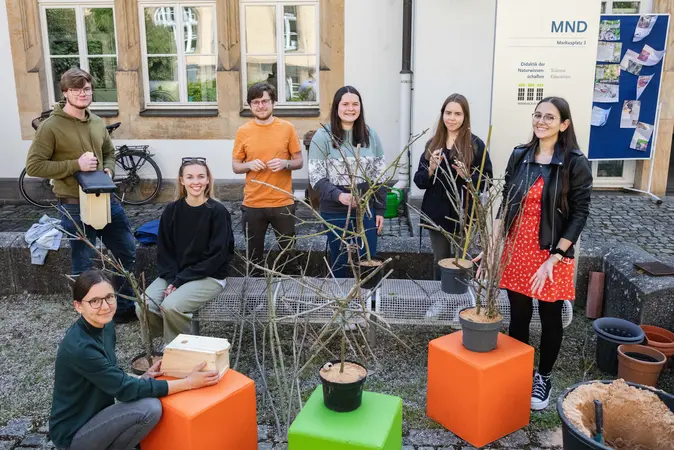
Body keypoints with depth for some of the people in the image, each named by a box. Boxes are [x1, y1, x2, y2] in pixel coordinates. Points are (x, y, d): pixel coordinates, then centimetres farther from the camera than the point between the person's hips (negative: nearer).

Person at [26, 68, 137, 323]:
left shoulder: (97, 123, 7)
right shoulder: (51, 127, -11)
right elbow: (33, 166, -13)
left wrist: (109, 170, 0)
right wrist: (76, 165, -20)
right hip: (75, 207, -6)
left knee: (127, 252, 13)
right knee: (84, 264, 6)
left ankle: (125, 307, 32)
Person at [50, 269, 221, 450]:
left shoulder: (106, 327, -1)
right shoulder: (79, 347, -27)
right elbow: (125, 390, -25)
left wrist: (142, 378, -7)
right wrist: (189, 382, -24)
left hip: (94, 414, 8)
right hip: (73, 434, -8)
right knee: (150, 408, -24)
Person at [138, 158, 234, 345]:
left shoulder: (217, 212, -12)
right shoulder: (171, 210, 1)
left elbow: (216, 256, -15)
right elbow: (164, 250, 4)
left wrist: (180, 281, -17)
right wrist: (172, 279, -14)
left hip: (209, 277, -5)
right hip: (174, 274, 5)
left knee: (170, 307, -28)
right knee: (143, 307, -18)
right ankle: (170, 341, 8)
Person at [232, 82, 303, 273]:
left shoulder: (287, 128, -1)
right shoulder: (243, 131, 1)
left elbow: (299, 162, 4)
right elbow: (235, 166, 7)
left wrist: (285, 164, -17)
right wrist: (249, 165, -14)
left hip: (283, 203, -1)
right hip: (253, 204, 1)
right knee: (254, 254, 12)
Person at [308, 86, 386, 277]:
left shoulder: (370, 135, 4)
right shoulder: (323, 136, -8)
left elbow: (379, 175, 8)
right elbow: (316, 177, -10)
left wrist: (380, 209, 5)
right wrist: (338, 195, -26)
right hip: (335, 212, -3)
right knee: (340, 263, 11)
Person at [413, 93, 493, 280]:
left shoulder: (475, 144, -4)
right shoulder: (433, 143, 6)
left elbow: (487, 180, -2)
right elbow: (419, 181, 7)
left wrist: (468, 177, -20)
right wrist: (431, 169, -13)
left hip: (463, 214, -3)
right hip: (436, 214, 3)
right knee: (440, 262, 13)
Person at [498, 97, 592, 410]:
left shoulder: (576, 163, -9)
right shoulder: (519, 156, 3)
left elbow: (579, 215, -10)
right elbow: (505, 204, 8)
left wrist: (553, 259, -16)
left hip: (553, 254, -3)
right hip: (516, 249, 3)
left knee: (550, 318, 12)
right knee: (518, 316, 13)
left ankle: (544, 378, 31)